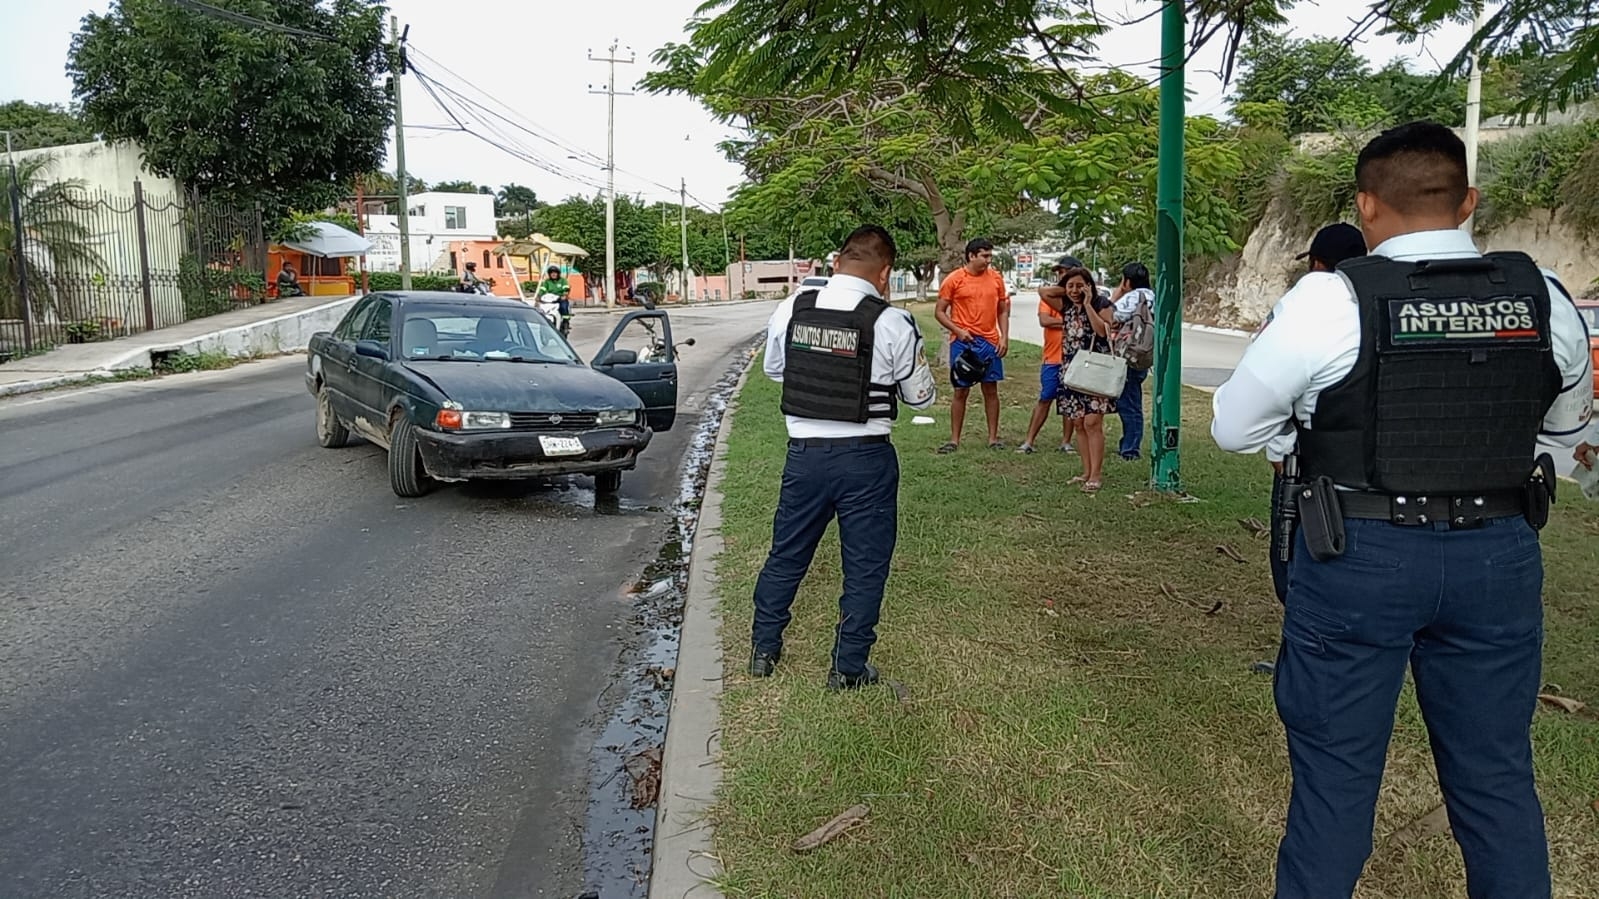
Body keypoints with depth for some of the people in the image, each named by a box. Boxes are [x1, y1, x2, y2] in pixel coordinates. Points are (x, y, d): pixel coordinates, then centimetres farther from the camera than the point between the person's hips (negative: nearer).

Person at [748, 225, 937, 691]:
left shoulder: (790, 309, -4)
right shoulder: (893, 324, -14)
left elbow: (774, 369, 14)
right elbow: (921, 396, -2)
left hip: (805, 452, 3)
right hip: (866, 459, -3)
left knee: (786, 554, 20)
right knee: (865, 565, 12)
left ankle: (763, 649, 34)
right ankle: (848, 669, 21)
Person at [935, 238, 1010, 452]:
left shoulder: (996, 278, 6)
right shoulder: (954, 280, -4)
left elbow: (1003, 310, 13)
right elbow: (939, 311, -2)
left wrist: (1004, 337, 1)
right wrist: (958, 331, -14)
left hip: (990, 342, 3)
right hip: (963, 342, -3)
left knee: (991, 390, 7)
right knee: (961, 391, 2)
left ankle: (993, 437, 16)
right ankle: (954, 439, 9)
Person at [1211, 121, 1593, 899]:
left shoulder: (1330, 302, -14)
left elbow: (1232, 429, -5)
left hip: (1361, 557, -4)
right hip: (1499, 554, 4)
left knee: (1336, 770, 11)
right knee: (1497, 773, 18)